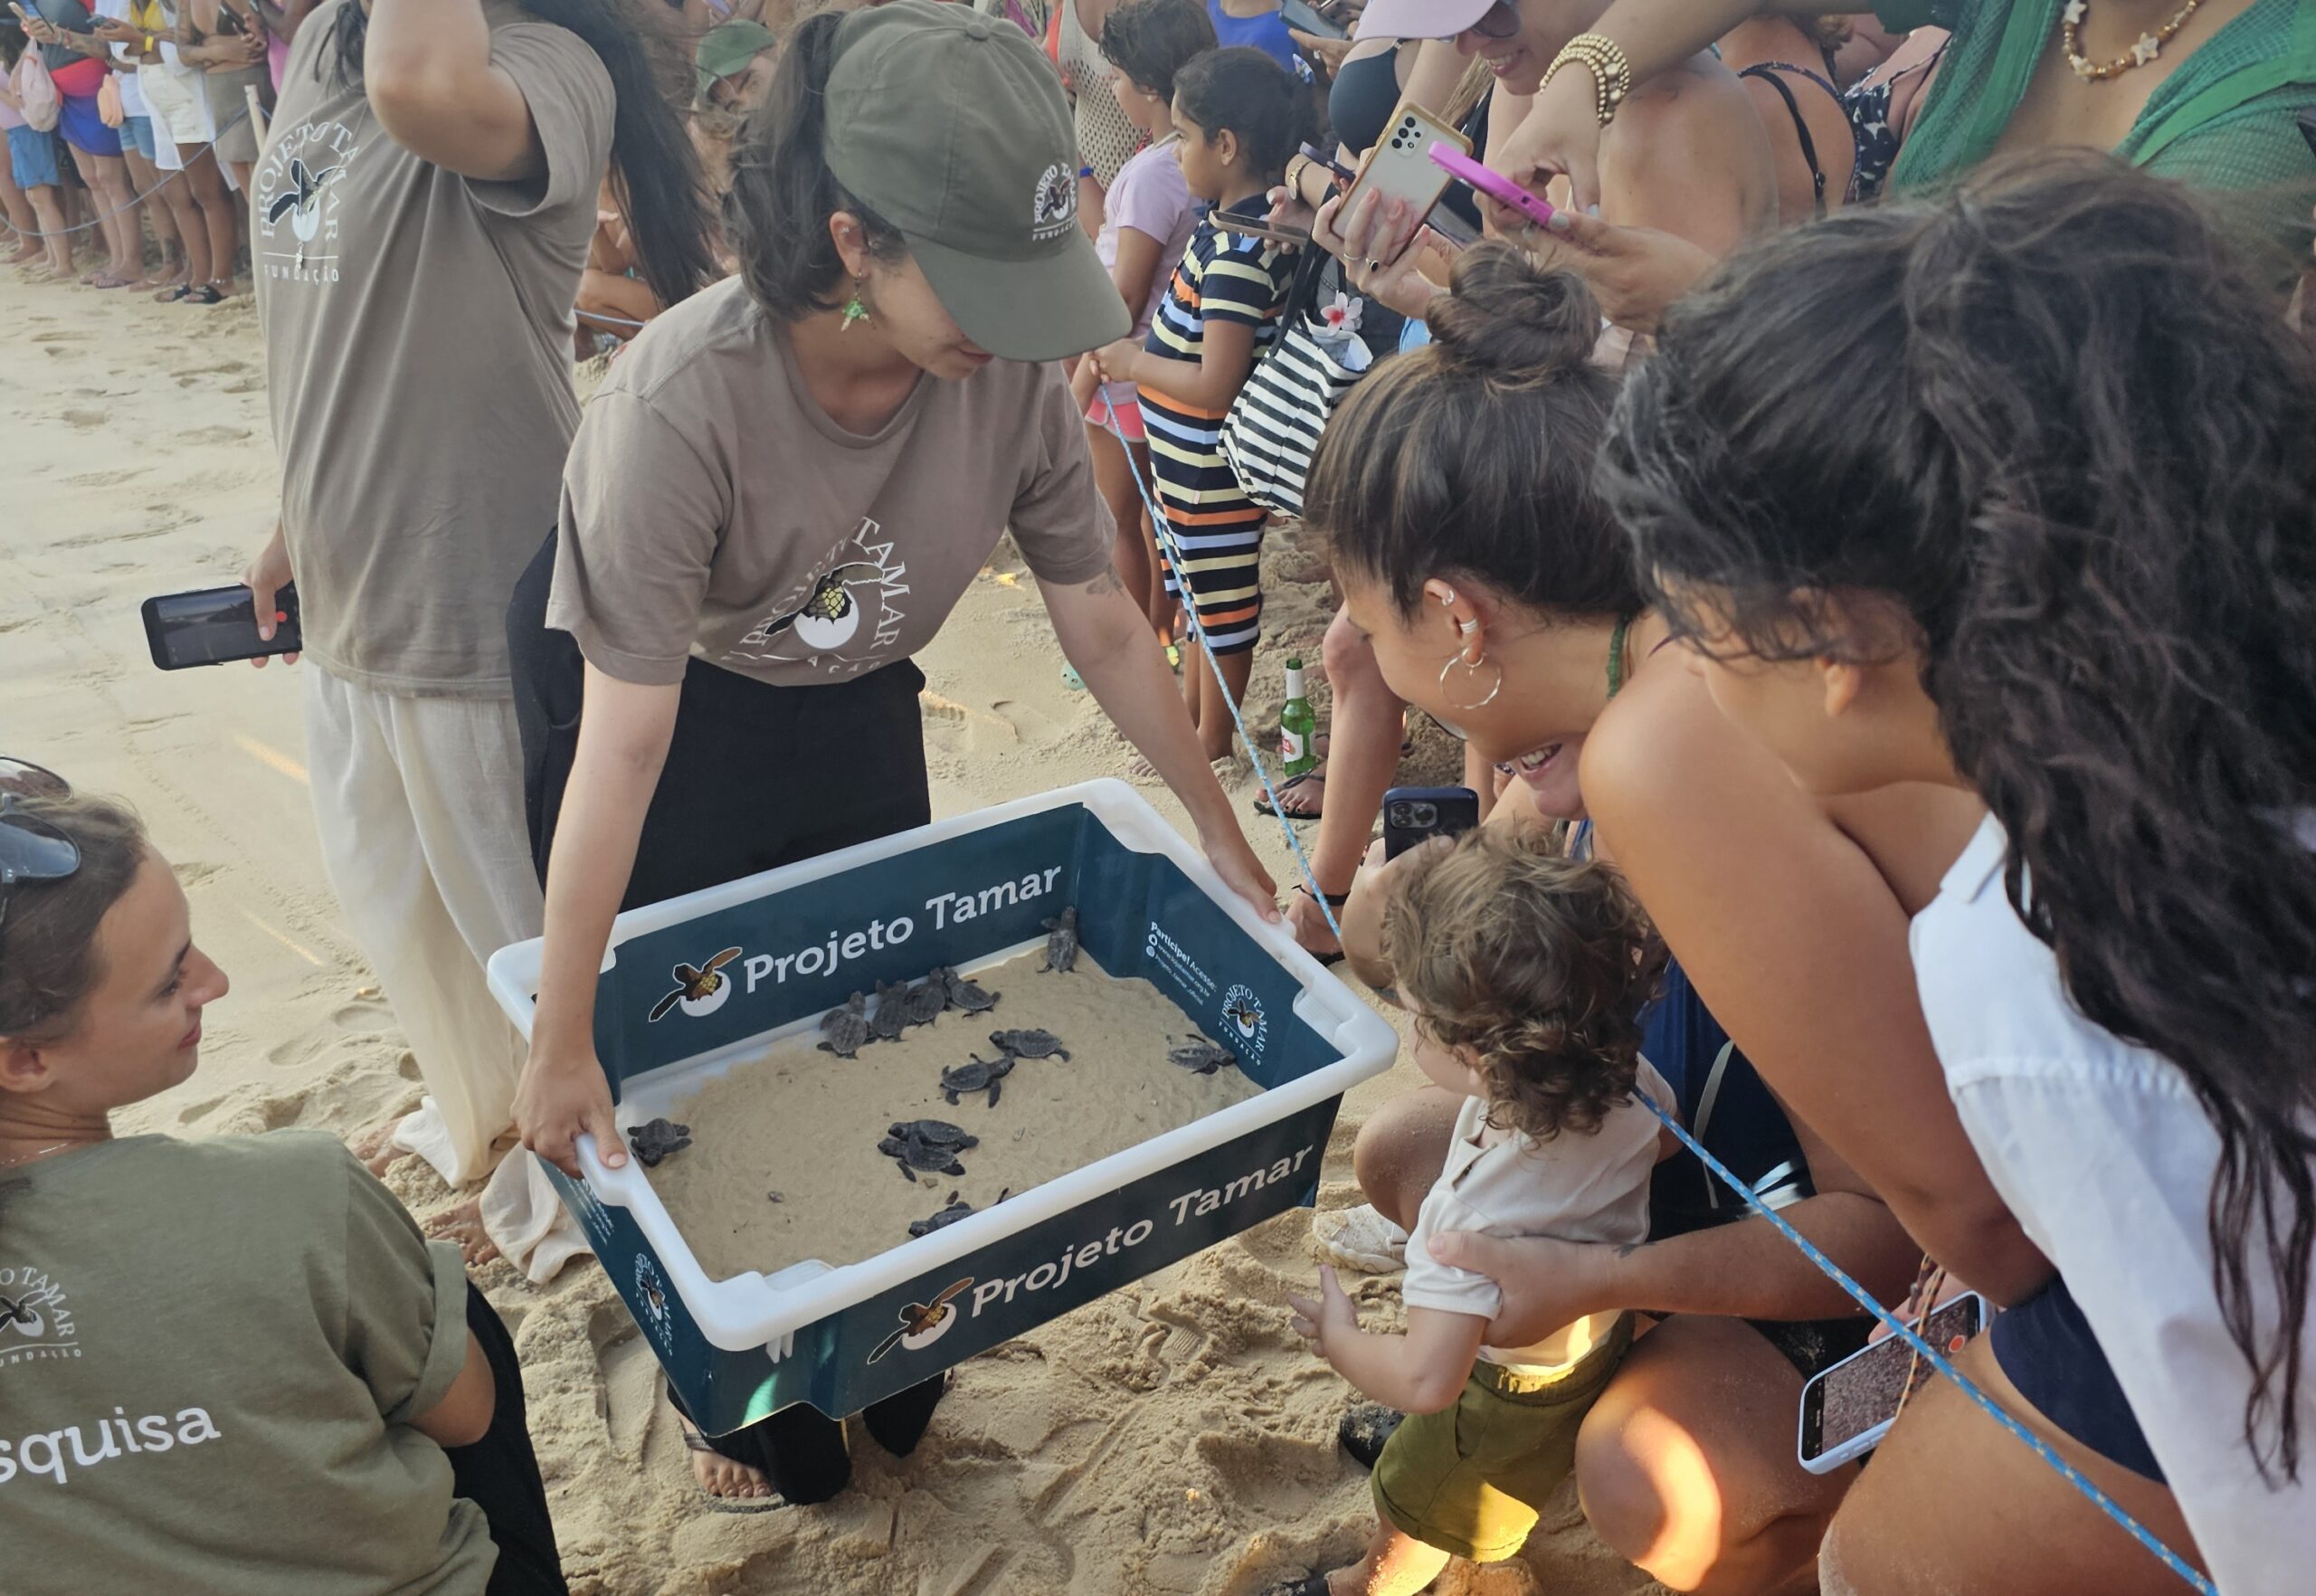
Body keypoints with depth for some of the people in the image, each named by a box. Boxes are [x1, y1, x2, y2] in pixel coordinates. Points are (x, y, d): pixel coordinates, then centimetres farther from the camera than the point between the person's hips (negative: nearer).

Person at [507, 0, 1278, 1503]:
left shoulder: (1013, 373, -24)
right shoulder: (684, 399, -36)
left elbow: (1106, 627, -11)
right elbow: (624, 747, -33)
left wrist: (1222, 828, -5)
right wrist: (562, 1042, -27)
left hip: (850, 702, 4)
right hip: (654, 694, -3)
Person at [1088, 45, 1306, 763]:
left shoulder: (1236, 251, -27)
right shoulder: (1257, 214, 2)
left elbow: (1216, 385, -30)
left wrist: (1134, 364, -17)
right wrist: (1147, 349, 2)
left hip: (1209, 463, -10)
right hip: (1194, 454, 10)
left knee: (1220, 597, 7)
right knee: (1196, 586, 23)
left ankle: (1213, 740, 25)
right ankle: (1190, 712, 42)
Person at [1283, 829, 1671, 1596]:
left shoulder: (1474, 1209, -47)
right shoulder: (1628, 1083, -29)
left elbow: (1426, 1379, -44)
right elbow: (1668, 1124, -4)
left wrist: (1338, 1339, -23)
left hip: (1513, 1397, -6)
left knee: (1411, 1506, 23)